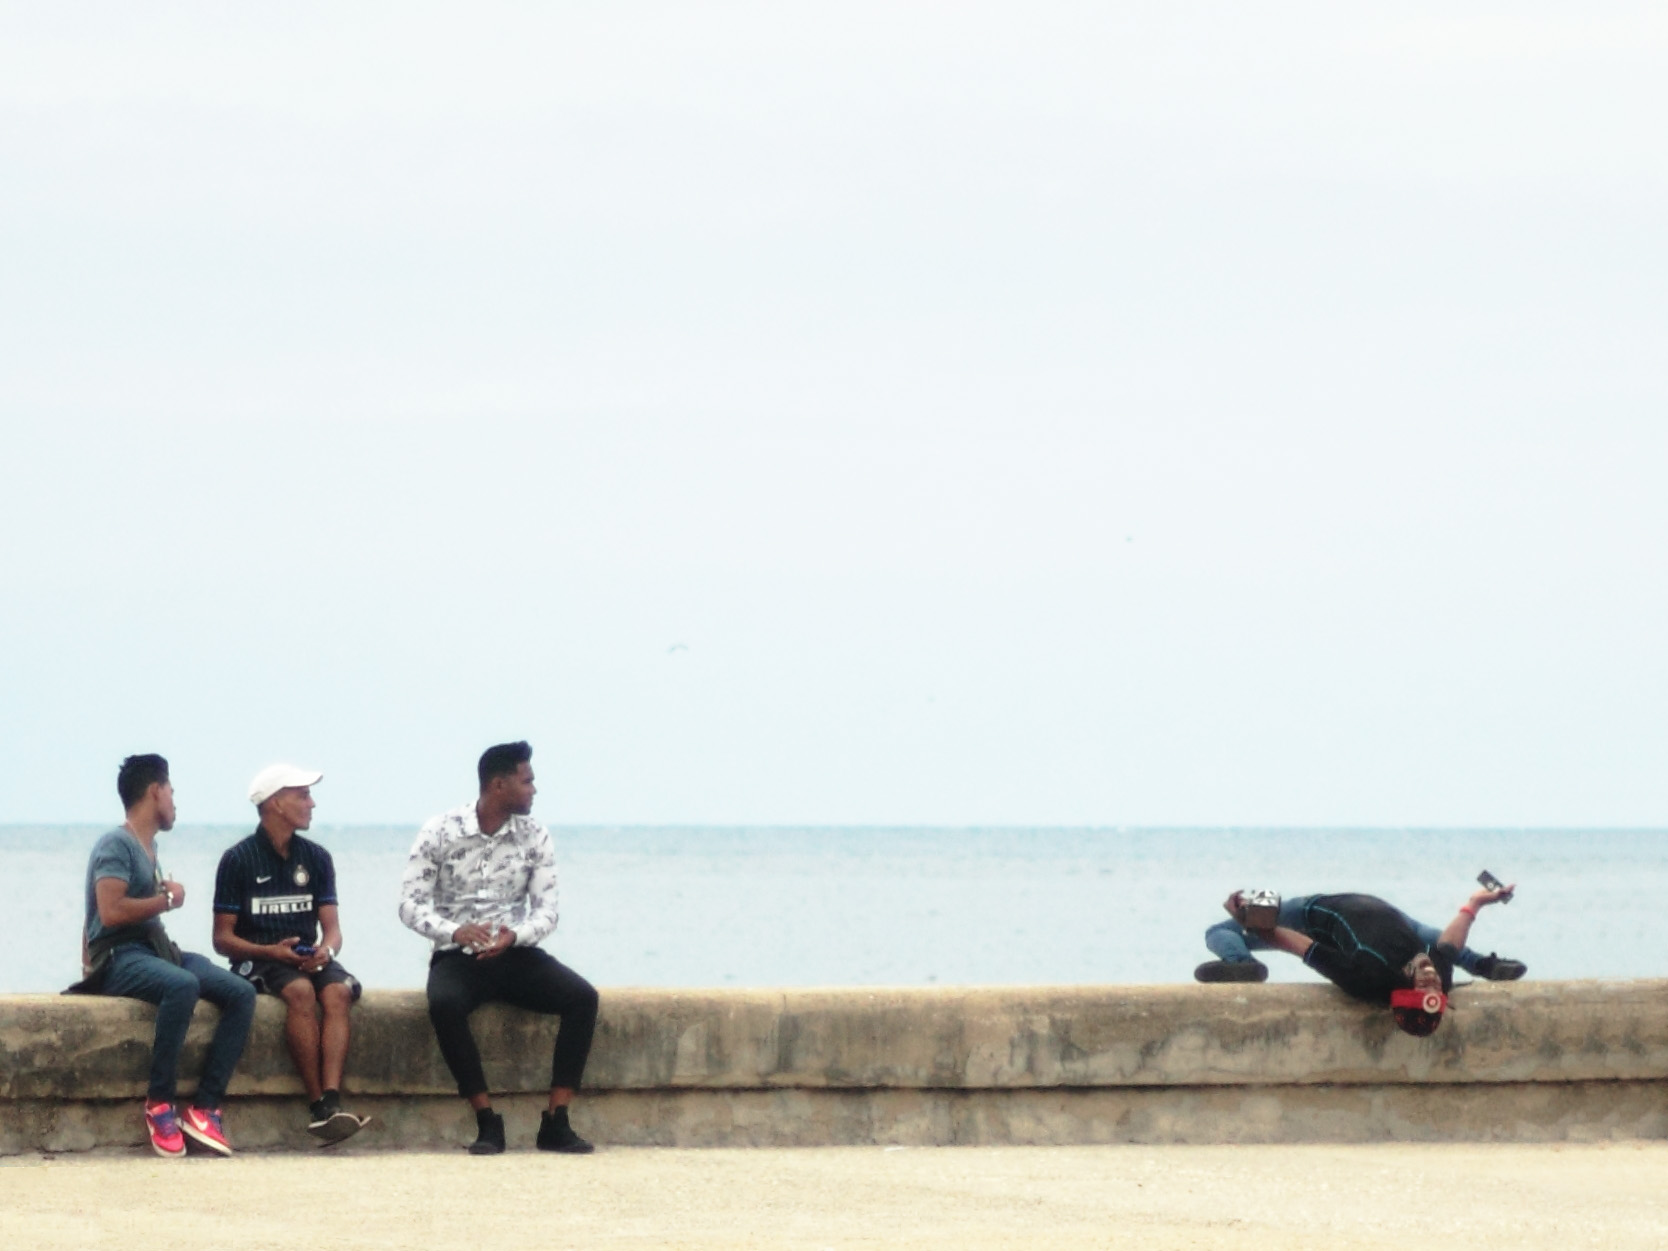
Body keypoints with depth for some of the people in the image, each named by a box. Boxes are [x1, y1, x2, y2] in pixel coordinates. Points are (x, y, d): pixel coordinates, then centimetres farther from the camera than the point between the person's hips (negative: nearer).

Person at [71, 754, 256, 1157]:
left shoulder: (148, 846, 22)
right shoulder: (117, 844, -7)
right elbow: (111, 911, -19)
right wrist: (167, 900, -7)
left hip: (155, 949, 9)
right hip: (120, 957, -9)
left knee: (241, 993, -12)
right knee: (183, 985, -39)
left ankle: (205, 1107, -18)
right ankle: (159, 1102, -28)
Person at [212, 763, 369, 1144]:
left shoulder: (316, 858, 13)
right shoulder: (238, 860, 0)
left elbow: (332, 928, 10)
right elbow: (222, 939, -2)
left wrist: (325, 950, -14)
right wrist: (271, 951, -19)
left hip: (308, 957, 4)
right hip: (256, 962, -4)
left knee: (338, 991, -30)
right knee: (300, 991, -35)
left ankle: (331, 1102, -44)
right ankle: (318, 1105, -35)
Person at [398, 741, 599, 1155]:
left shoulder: (534, 837, 3)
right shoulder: (440, 833, -5)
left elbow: (546, 909, 0)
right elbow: (411, 903, -9)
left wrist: (515, 935, -24)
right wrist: (456, 931, -28)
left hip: (515, 954, 3)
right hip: (457, 957, -3)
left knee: (582, 997, -23)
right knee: (444, 1005, -38)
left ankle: (555, 1122, -20)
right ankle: (487, 1122, -29)